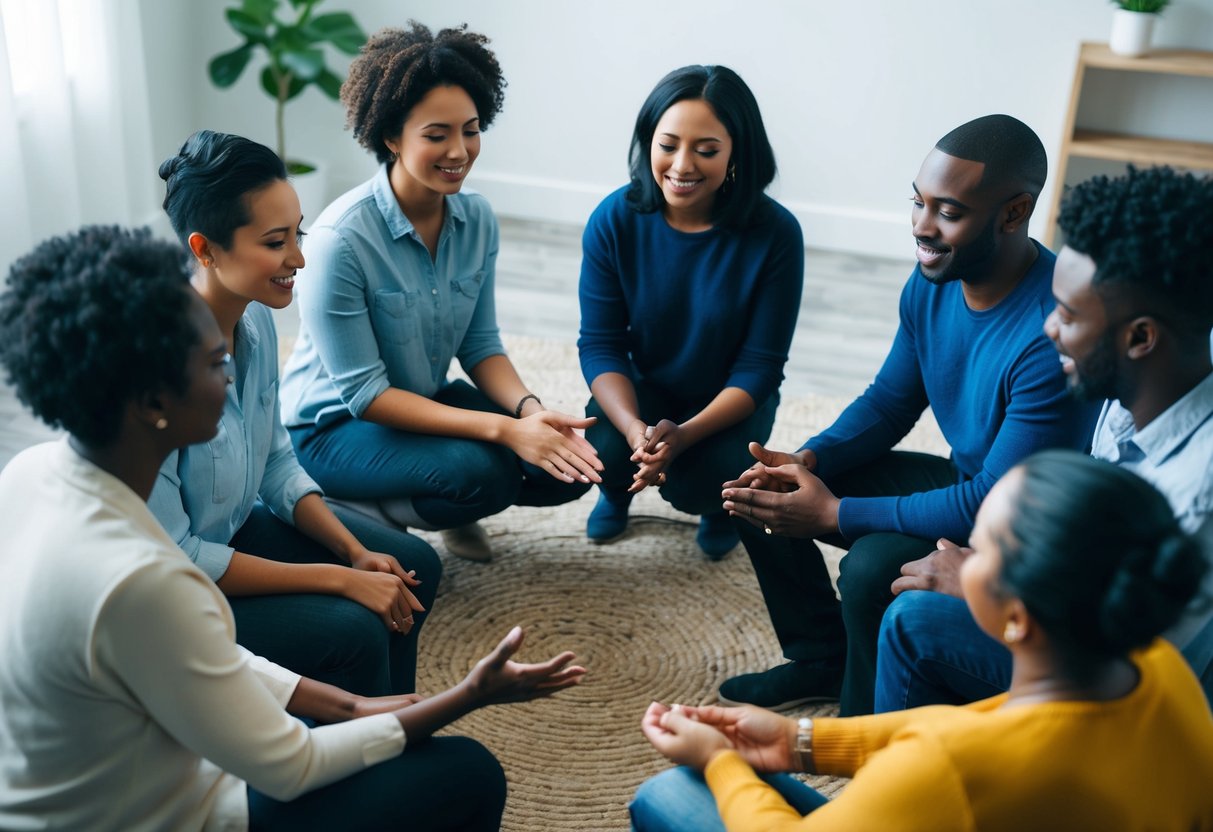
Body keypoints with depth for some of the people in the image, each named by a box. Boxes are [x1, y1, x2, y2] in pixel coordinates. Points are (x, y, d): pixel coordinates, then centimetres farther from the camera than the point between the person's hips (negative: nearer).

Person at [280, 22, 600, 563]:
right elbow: (364, 392, -24)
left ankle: (453, 510, 13)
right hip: (332, 426, -6)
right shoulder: (341, 238, -26)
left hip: (426, 400, 6)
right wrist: (503, 429, -30)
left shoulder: (476, 218, -7)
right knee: (481, 472, -31)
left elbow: (480, 345, 1)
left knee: (567, 465, -12)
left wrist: (530, 409, -21)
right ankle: (355, 512, -3)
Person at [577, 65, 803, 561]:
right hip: (641, 389, 2)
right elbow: (600, 342, -14)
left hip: (730, 401, -1)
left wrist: (684, 435, -32)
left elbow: (759, 366, -18)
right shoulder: (615, 221, -18)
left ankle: (720, 507, 14)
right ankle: (617, 491, 14)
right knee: (606, 452, -27)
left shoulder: (775, 233, -23)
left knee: (696, 486, -27)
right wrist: (634, 428, -33)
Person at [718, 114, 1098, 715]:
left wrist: (834, 514, -26)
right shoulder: (933, 281, -7)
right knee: (762, 490, 0)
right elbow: (890, 401, 7)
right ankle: (821, 660, 19)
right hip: (962, 479, 8)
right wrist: (809, 460, -13)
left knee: (872, 568, -33)